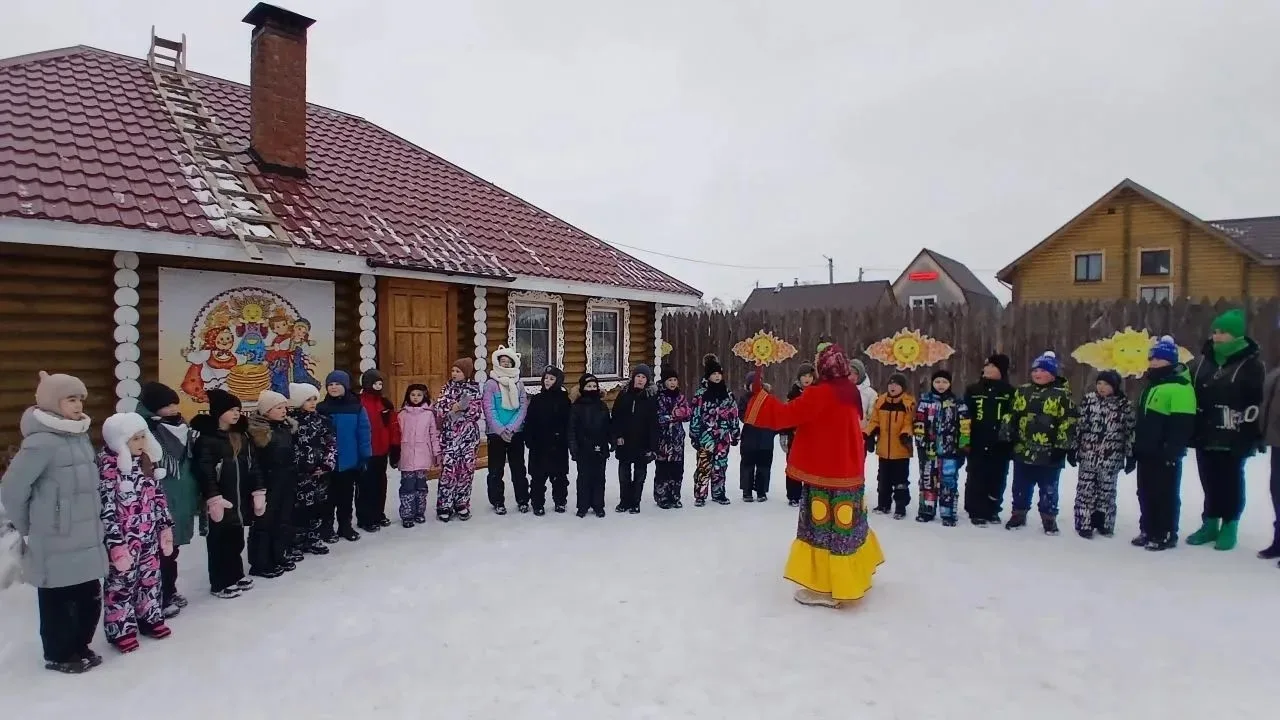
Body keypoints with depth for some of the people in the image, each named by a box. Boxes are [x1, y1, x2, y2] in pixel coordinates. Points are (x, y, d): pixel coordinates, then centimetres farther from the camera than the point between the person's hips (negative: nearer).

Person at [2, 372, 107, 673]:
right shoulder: (42, 441, -18)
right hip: (56, 544, -7)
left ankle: (79, 646, 35)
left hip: (86, 540, 7)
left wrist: (91, 523, 13)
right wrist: (27, 526, 0)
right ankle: (58, 655, 27)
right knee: (58, 601, 10)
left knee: (90, 597, 16)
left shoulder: (81, 435, 7)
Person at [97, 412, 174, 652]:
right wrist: (115, 540, -19)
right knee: (121, 581, 4)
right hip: (124, 535, -7)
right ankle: (120, 630, 17)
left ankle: (150, 618, 30)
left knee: (150, 576, 16)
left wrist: (166, 525, 12)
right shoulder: (109, 465, -16)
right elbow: (106, 505, -17)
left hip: (149, 533, 7)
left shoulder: (147, 461, 5)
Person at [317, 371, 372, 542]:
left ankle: (346, 526, 27)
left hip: (350, 461, 1)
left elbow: (364, 433, -4)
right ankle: (327, 528, 23)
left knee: (347, 496, 14)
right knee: (329, 496, 10)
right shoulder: (320, 408, -4)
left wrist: (365, 457, -6)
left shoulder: (356, 408, -5)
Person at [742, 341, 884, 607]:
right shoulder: (851, 392, 5)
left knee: (825, 526, 0)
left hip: (826, 475, -8)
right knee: (847, 522, 21)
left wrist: (759, 394, -12)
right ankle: (857, 571, 37)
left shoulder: (820, 394, -20)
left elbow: (785, 415, -20)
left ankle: (827, 588, 7)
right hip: (848, 472, 8)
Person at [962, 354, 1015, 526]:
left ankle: (992, 510, 24)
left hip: (1000, 445, 0)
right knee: (976, 479, 3)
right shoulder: (973, 390, 4)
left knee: (997, 479, 10)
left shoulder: (1010, 392, 2)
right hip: (977, 444, 0)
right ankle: (977, 512, 11)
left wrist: (1012, 444, -4)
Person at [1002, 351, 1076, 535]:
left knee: (1048, 489, 9)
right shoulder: (1022, 391, 9)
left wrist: (1062, 446, -11)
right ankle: (1018, 514, 26)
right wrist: (1005, 433, 5)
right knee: (1021, 487, 13)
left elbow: (1068, 421, -8)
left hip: (1049, 453, -4)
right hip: (1023, 449, 4)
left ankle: (1049, 518, 23)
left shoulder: (1062, 394, -5)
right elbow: (1012, 416, 15)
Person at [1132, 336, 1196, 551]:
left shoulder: (1180, 387, -14)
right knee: (1145, 493, 14)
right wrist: (1135, 449, 22)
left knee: (1165, 495, 1)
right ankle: (1148, 531, 24)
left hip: (1165, 454, -9)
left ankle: (1166, 535, 10)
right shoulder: (1152, 385, 17)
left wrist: (1172, 451, -22)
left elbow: (1182, 425, -20)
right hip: (1146, 452, 9)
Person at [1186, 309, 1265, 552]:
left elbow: (1261, 402, -9)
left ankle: (1229, 527, 18)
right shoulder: (1202, 362, 10)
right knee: (1209, 483, 13)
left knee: (1231, 483, 6)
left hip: (1233, 440, -5)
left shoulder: (1251, 364, -6)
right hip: (1205, 437, 5)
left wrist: (1254, 436, -12)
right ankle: (1210, 524, 24)